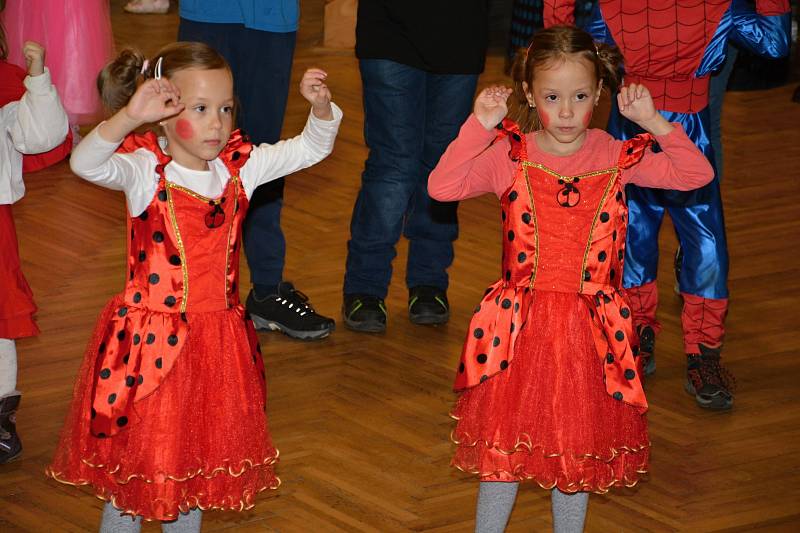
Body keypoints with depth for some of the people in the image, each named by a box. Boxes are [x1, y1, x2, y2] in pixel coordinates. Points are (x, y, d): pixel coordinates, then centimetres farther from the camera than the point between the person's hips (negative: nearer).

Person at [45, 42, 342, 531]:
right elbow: (86, 163, -32)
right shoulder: (144, 170, -14)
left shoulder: (240, 166, 0)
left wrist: (321, 107, -17)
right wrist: (129, 117, -49)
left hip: (217, 338, 4)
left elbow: (310, 149, 4)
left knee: (199, 460, 17)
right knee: (133, 460, 6)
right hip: (150, 340, -4)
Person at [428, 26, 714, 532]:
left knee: (579, 448, 12)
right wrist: (479, 126, -23)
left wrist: (652, 122, -14)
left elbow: (698, 174, -5)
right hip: (520, 326, -1)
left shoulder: (616, 157, -2)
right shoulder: (508, 156, -6)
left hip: (591, 328, 1)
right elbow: (441, 187, -17)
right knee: (504, 445, 7)